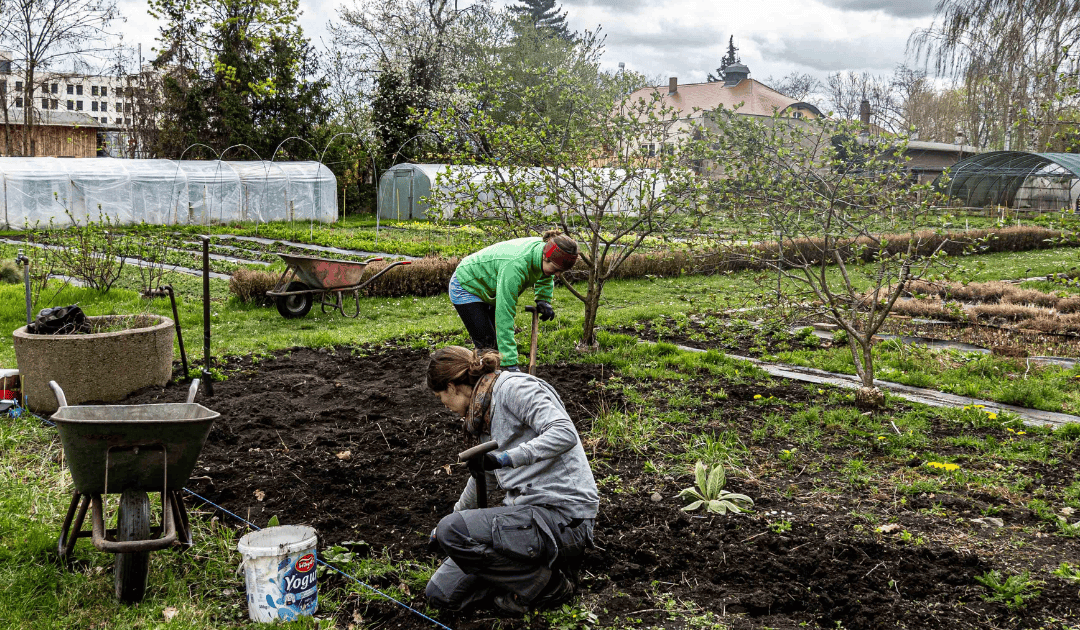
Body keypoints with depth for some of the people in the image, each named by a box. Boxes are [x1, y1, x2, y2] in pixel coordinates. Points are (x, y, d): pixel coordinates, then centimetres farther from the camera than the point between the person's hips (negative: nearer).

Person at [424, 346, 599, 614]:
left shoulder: (513, 388, -10)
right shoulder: (485, 410, 19)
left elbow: (564, 434, -26)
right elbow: (484, 475, 35)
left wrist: (505, 458, -29)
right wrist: (451, 520, 47)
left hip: (562, 516, -9)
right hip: (527, 511, 9)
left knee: (453, 531, -26)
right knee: (441, 593, 3)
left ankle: (545, 584, -7)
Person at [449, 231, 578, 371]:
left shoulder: (543, 246, -18)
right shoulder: (515, 266, -43)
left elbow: (545, 276, 11)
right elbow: (505, 317, -42)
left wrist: (543, 299, -4)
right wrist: (510, 364, -44)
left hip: (489, 289, 8)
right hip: (466, 288, -8)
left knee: (500, 342, 4)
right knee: (487, 345, -15)